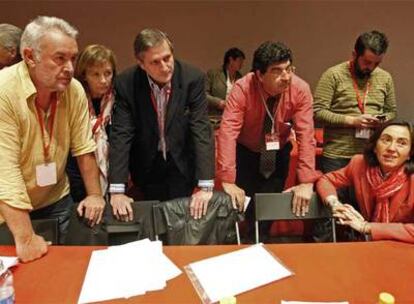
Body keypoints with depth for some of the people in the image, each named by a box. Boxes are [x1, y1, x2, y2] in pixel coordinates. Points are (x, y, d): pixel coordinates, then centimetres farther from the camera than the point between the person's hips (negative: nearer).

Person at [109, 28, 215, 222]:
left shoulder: (193, 78, -20)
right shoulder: (126, 84, -18)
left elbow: (201, 130, -23)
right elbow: (121, 135, -19)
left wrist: (206, 186, -29)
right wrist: (117, 191, -26)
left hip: (182, 163, 0)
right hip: (147, 166, 1)